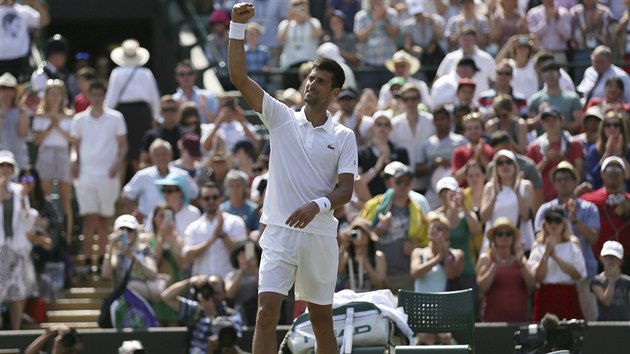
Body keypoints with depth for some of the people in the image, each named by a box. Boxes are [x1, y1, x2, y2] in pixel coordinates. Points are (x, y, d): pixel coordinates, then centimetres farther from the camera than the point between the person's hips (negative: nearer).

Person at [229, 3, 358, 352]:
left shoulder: (344, 137, 4)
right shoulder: (281, 118, 5)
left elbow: (345, 190, -3)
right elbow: (240, 78, -3)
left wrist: (317, 205, -23)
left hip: (320, 235, 1)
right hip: (279, 232, -1)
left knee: (321, 317, 9)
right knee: (266, 311, -13)